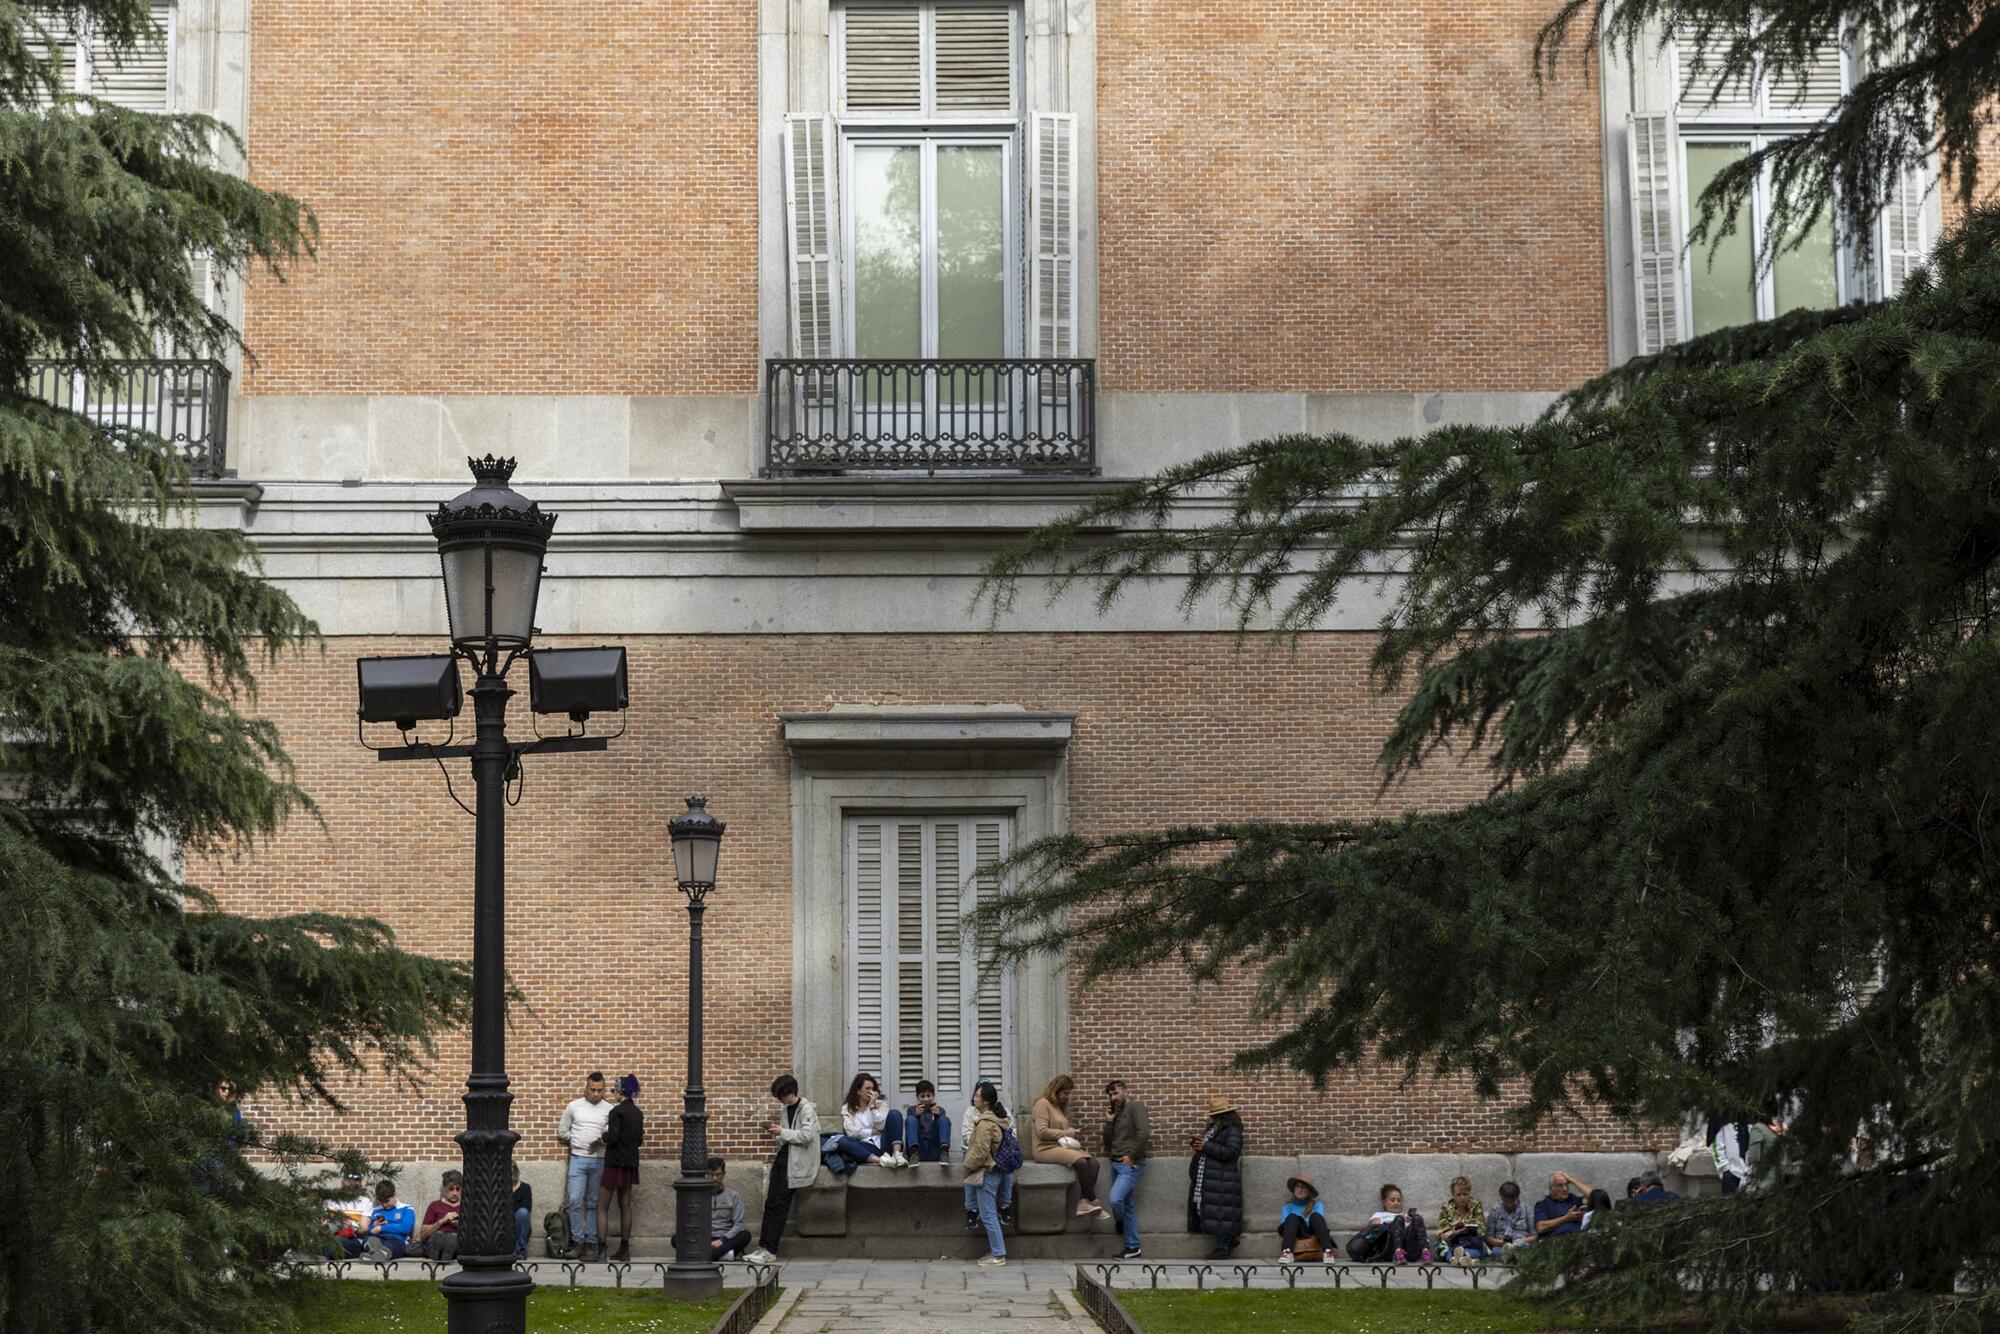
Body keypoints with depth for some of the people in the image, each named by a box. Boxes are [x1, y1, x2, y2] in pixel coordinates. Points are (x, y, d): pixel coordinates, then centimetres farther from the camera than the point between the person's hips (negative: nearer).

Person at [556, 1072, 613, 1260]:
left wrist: (603, 1140, -13)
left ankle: (591, 1241, 10)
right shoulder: (573, 1107, 5)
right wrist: (577, 1141, 5)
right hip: (578, 1159, 0)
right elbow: (562, 1131, 11)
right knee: (575, 1200, -9)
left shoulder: (609, 1110, 4)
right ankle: (579, 1241, -3)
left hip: (599, 1160, 0)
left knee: (594, 1204, 6)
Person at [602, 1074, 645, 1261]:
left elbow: (612, 1139, -19)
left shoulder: (617, 1111, -14)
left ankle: (601, 1249, -7)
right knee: (625, 1204, 10)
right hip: (631, 1163, 7)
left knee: (603, 1205, -3)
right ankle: (624, 1248, 10)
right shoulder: (638, 1113, 9)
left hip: (615, 1162, -7)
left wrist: (604, 1133, 0)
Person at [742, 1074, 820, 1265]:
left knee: (780, 1204, -11)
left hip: (796, 1162, -7)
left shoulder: (807, 1109, -8)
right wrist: (778, 1153, 7)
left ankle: (770, 1250, -12)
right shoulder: (784, 1109, 15)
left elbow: (806, 1135, -17)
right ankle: (764, 1247, 0)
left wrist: (782, 1132, -12)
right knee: (771, 1203, 0)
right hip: (783, 1158, 7)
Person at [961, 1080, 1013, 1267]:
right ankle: (996, 1251, 18)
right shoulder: (997, 1120, 12)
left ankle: (998, 1255, -3)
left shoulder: (985, 1123, -19)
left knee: (988, 1216, -5)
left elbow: (980, 1152, -21)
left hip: (986, 1172, -10)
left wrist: (968, 1167, -6)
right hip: (995, 1170, 10)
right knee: (991, 1215, 15)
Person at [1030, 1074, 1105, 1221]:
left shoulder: (1059, 1106, 24)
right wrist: (1065, 1133, -11)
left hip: (1062, 1146, 9)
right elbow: (1042, 1131, -14)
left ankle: (1083, 1203, -24)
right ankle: (1093, 1202, -18)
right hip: (1045, 1149, -9)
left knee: (1093, 1162, -17)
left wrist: (1071, 1136, 5)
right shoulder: (1042, 1104, -4)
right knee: (1081, 1162, -29)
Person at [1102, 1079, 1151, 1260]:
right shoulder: (1117, 1114, 21)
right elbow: (1108, 1141, 16)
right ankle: (1133, 1248, 10)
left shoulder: (1135, 1106, -5)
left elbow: (1144, 1132, -18)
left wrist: (1131, 1155, -18)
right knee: (1128, 1207, 8)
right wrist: (1109, 1121, 4)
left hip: (1130, 1165, -9)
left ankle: (1120, 1223, 6)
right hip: (1116, 1164, 9)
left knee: (1115, 1199, -25)